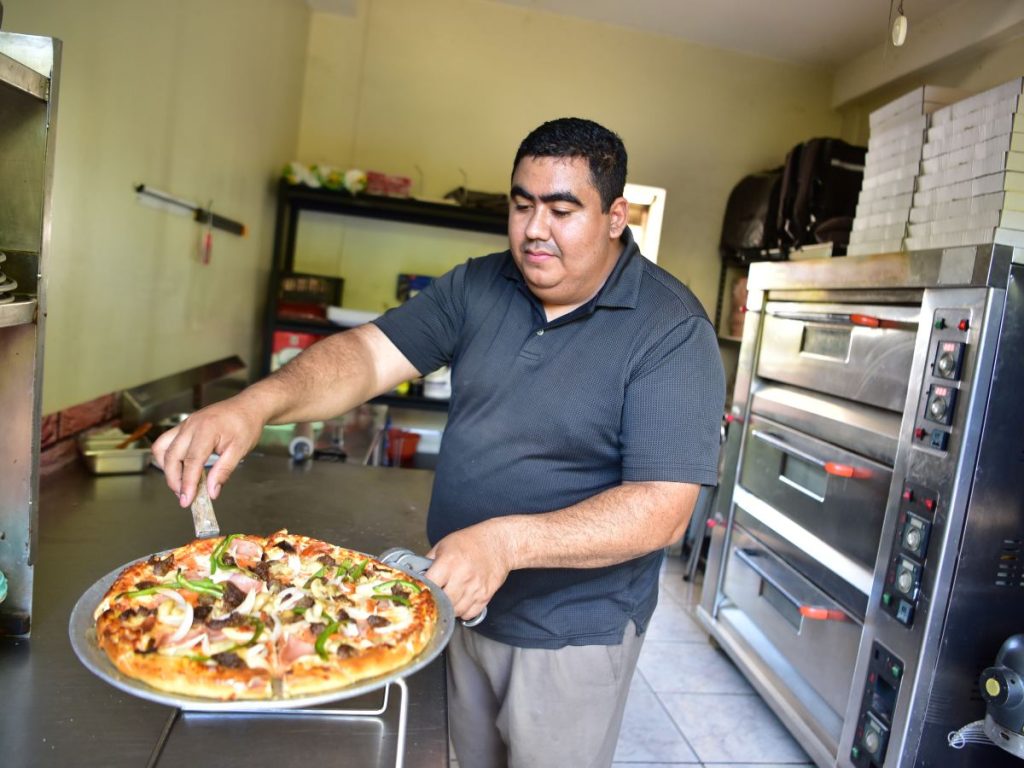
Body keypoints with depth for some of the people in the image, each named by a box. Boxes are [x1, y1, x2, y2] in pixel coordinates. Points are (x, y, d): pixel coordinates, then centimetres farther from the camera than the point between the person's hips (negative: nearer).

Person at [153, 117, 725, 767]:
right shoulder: (479, 288, -2)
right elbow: (370, 355, -9)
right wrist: (256, 404, -28)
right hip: (465, 600, 5)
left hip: (574, 630, -4)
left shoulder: (673, 330, -19)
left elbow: (664, 509, -25)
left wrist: (510, 541, -36)